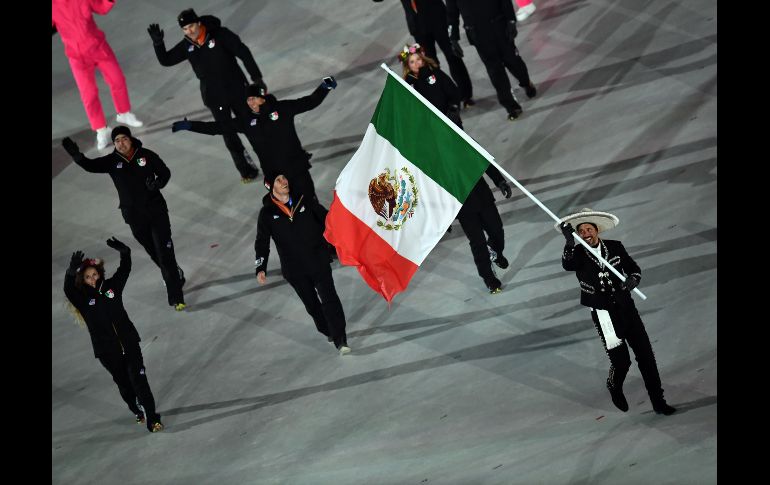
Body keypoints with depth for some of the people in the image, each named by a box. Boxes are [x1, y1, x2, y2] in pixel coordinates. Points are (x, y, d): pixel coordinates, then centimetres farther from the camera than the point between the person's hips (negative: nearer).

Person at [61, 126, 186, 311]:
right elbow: (91, 166, -23)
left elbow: (165, 172, 2)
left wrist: (157, 183, -21)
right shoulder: (112, 161, -7)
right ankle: (176, 275, 46)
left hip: (157, 212, -3)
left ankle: (176, 297, -5)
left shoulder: (147, 155, -9)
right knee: (154, 253, 19)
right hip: (134, 218, 3)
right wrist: (77, 155, -45)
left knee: (165, 253, -8)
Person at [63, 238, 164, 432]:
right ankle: (138, 412, 33)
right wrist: (71, 272, -43)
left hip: (129, 343, 0)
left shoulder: (111, 286, 4)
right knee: (124, 384, 13)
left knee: (138, 379, -8)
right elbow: (68, 290, -23)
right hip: (107, 350, 0)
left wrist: (124, 252, -26)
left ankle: (151, 418, -7)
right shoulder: (82, 298, -3)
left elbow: (125, 268, -4)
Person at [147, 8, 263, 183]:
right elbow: (166, 60, 1)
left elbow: (244, 53, -14)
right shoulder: (187, 46, -5)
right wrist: (158, 43, -18)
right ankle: (246, 170, 19)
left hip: (237, 89, -3)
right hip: (214, 97, 3)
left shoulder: (220, 35, -17)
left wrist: (257, 77, -13)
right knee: (229, 135, 6)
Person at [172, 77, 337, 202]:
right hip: (273, 174, 2)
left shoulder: (281, 108, -6)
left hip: (297, 168, -2)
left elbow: (309, 102, -4)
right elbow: (218, 127, 6)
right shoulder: (246, 122, 1)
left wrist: (324, 88, -20)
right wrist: (190, 125, 3)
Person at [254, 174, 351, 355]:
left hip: (318, 260, 0)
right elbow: (262, 243, -2)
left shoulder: (303, 199, -2)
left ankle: (340, 339, -7)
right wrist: (260, 268, -13)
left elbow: (324, 218, 8)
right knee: (311, 302, 13)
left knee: (329, 298, -9)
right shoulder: (267, 213, -5)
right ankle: (328, 330, 34)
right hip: (294, 269, 0)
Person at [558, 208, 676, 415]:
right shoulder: (577, 254, -8)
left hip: (626, 308, 3)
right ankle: (615, 388, 34)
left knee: (645, 355, 4)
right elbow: (567, 265, -30)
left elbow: (634, 268, 7)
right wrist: (570, 243, -47)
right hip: (603, 316, -3)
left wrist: (632, 279, -15)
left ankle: (658, 401, 17)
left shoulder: (615, 247, 0)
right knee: (621, 361, -1)